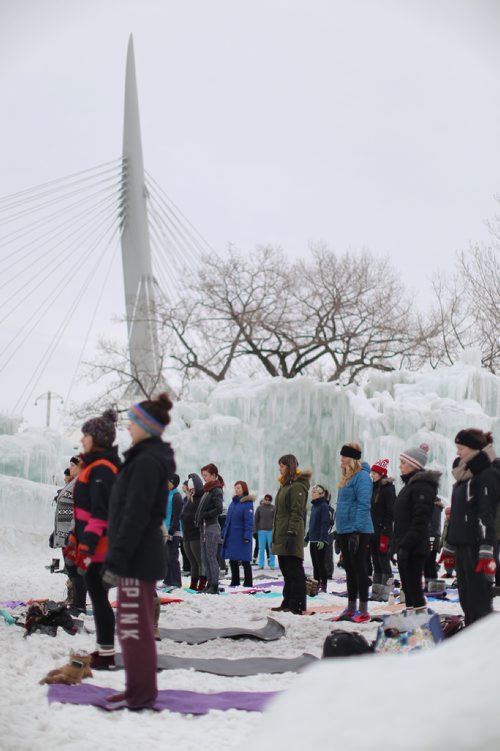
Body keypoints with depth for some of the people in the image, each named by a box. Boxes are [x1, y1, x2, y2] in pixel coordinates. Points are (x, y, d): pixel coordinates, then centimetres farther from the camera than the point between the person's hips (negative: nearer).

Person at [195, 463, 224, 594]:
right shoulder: (207, 490, 17)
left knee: (211, 557, -8)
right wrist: (198, 518, 9)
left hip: (212, 528, -9)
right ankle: (209, 584, 15)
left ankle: (215, 586, -5)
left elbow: (219, 509, -20)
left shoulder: (216, 490, -9)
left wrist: (204, 515, -14)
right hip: (204, 527, 9)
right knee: (204, 558, 10)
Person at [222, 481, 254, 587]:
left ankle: (248, 583, 6)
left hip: (241, 537, -8)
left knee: (245, 561, -1)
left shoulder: (247, 503, -10)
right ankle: (235, 581, 25)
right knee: (232, 560, 13)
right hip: (231, 536, 8)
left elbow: (249, 522, -15)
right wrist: (224, 534, 15)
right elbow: (228, 520, 18)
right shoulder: (233, 502, 13)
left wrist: (247, 536, -20)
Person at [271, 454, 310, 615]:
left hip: (290, 536, -10)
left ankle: (297, 605, -5)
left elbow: (297, 512, -18)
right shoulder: (286, 485, 20)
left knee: (294, 571, -7)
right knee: (286, 570, 13)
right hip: (281, 535, 10)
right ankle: (288, 603, 20)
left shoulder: (297, 486, -11)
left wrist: (291, 532, -24)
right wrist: (275, 535, 22)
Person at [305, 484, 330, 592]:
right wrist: (307, 538, 21)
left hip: (320, 541, -8)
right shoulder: (313, 506, 15)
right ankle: (316, 585, 16)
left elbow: (325, 523, -17)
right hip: (313, 540, 8)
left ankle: (323, 586, 1)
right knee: (315, 564, 11)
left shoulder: (324, 506, -10)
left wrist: (322, 539, -23)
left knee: (320, 563, -4)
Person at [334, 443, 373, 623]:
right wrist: (339, 530, 20)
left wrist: (356, 530, -24)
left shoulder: (362, 476, -13)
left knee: (359, 568, -5)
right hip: (344, 530, 9)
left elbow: (363, 505, -20)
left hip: (358, 531, -9)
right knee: (349, 569, 13)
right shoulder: (346, 477, 16)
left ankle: (363, 610, 0)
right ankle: (351, 608, 19)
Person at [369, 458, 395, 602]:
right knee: (376, 563, 10)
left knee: (384, 562, -6)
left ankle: (385, 594, -3)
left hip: (383, 532, -8)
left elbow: (390, 512, -13)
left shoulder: (388, 489, -8)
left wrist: (385, 533, -18)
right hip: (373, 531, 8)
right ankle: (376, 592, 15)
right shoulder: (373, 488, 15)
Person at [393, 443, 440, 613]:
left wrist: (406, 545, -24)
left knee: (413, 586, -9)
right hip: (405, 546, 10)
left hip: (413, 548, -10)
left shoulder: (422, 486, -13)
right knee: (407, 586, 13)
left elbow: (420, 521, -21)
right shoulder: (411, 484, 18)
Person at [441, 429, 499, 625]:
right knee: (466, 600, 10)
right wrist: (449, 548, 22)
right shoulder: (463, 475, 18)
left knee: (478, 601, -9)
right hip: (461, 546, 9)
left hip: (477, 547, -9)